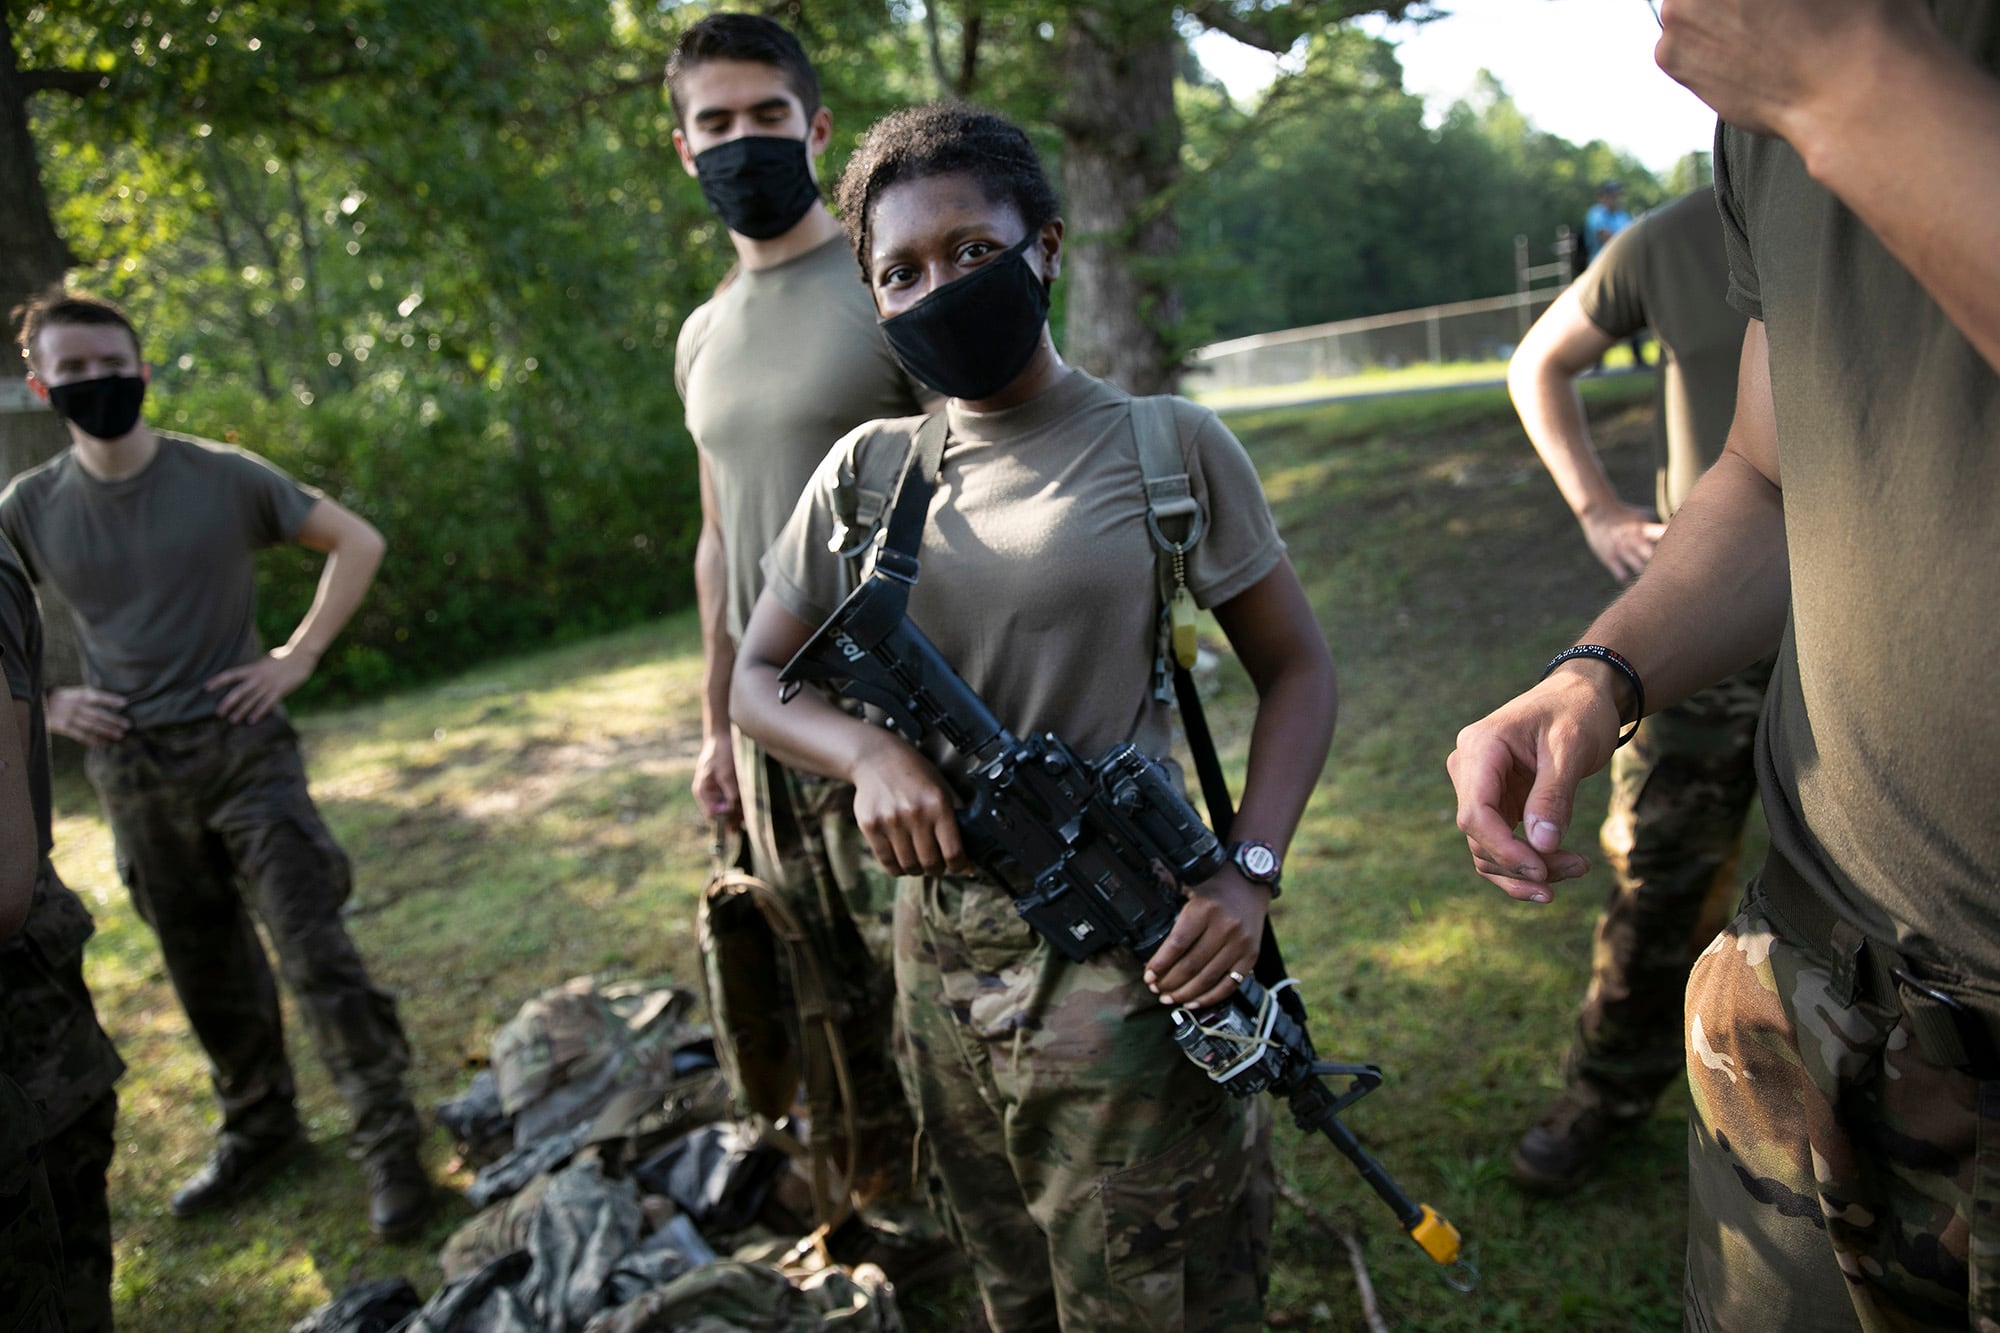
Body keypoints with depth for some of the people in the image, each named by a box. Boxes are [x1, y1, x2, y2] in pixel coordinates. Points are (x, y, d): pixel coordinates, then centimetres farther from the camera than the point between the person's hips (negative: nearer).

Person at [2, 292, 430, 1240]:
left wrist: (299, 657, -6)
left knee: (315, 951, -7)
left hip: (244, 750, -3)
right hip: (133, 776, 3)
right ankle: (257, 1128, 32)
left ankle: (388, 1142, 3)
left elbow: (357, 542, 1)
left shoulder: (225, 478, -6)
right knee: (206, 972, 14)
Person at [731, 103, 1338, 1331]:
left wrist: (1249, 871, -15)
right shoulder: (869, 470, 3)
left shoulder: (1167, 447, -6)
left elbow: (1295, 666, 0)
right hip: (943, 965, 4)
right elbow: (760, 680, 8)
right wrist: (868, 752, -14)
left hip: (1125, 967, -4)